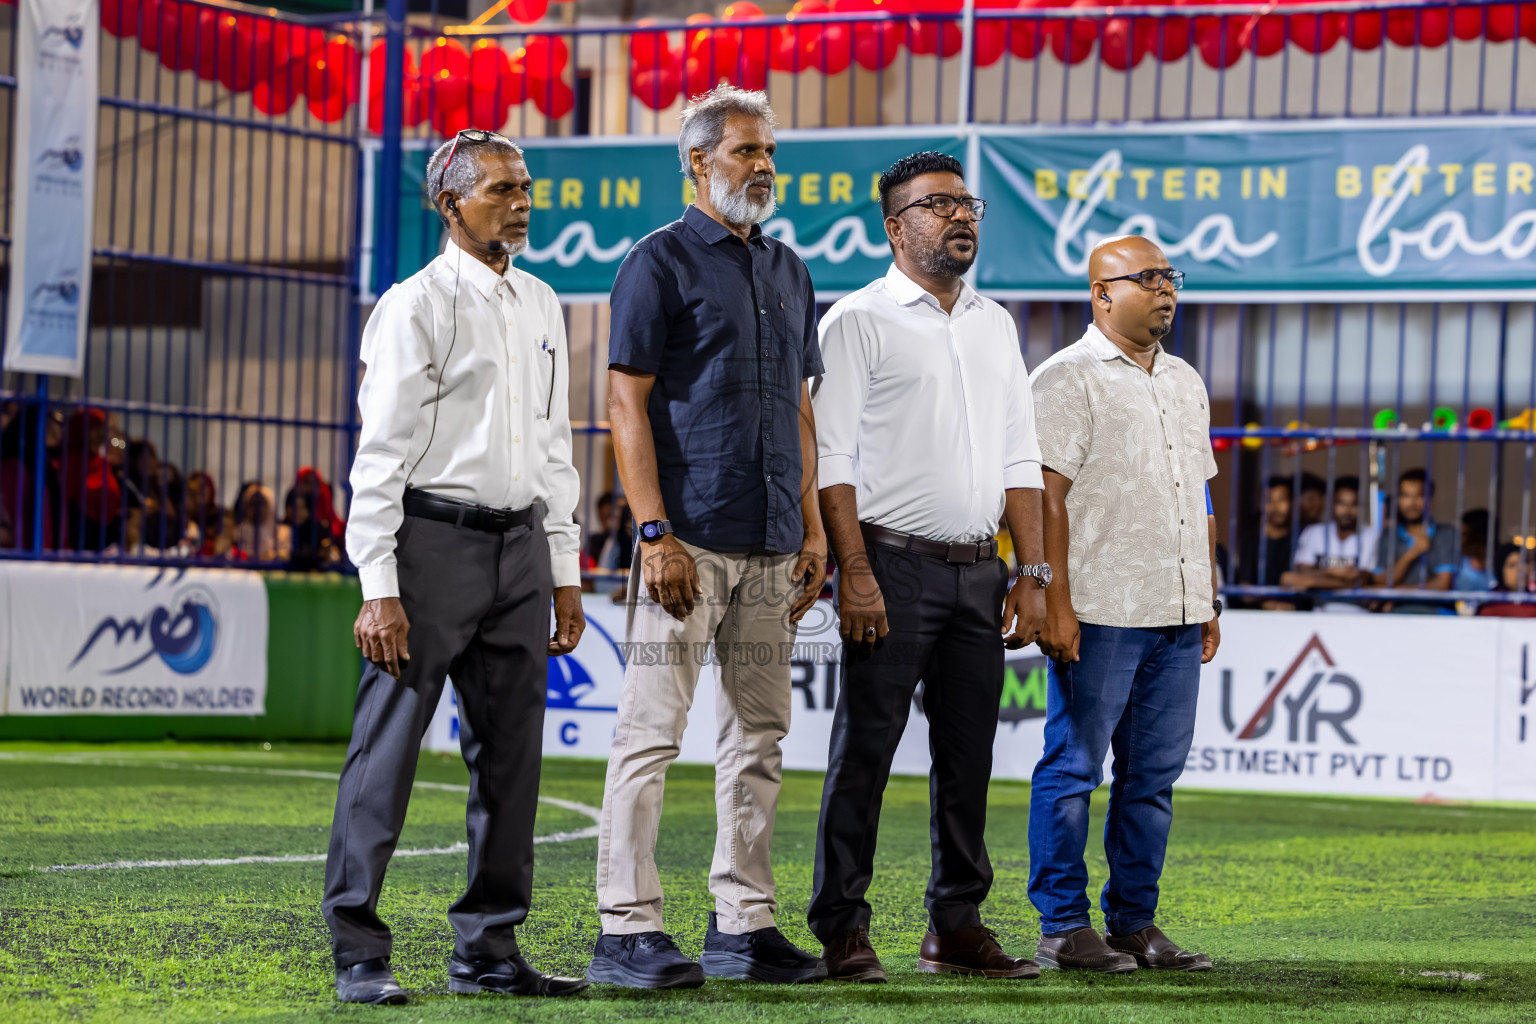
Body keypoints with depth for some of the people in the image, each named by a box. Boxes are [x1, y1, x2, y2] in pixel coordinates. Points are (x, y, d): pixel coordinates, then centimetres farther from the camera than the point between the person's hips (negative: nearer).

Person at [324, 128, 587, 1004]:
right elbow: (381, 453, -10)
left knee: (510, 752, 8)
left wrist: (566, 574, 15)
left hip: (521, 543, 7)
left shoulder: (542, 306, 14)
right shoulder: (417, 306, -6)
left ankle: (489, 948, 15)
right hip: (434, 535, -7)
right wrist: (379, 588, -16)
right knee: (388, 748, -6)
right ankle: (359, 951, -2)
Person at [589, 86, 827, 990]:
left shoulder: (787, 270, 17)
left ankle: (744, 922, 16)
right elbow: (628, 406, -8)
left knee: (761, 732, 9)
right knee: (654, 732, -6)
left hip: (771, 544, 7)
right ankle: (628, 929, -4)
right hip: (690, 539, -7)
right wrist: (656, 533, -16)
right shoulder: (662, 262, -4)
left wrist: (813, 527, 12)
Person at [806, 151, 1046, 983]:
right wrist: (855, 571, -16)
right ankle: (842, 929, 1)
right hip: (894, 563, -6)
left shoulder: (994, 325, 16)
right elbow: (832, 457, -8)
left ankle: (956, 926, 14)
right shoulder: (859, 320, -2)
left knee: (968, 754, 7)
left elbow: (1020, 460, 16)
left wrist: (1033, 573, 8)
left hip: (978, 570, 6)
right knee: (865, 749, -4)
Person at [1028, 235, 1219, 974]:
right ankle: (1062, 926, 1)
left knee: (1154, 775, 8)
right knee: (1073, 766, -3)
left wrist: (1207, 602, 17)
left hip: (1177, 613, 7)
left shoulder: (1185, 383, 19)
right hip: (1097, 611, -7)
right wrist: (1055, 601, -17)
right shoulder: (1067, 379, -5)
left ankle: (1135, 923, 14)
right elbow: (1046, 495, -11)